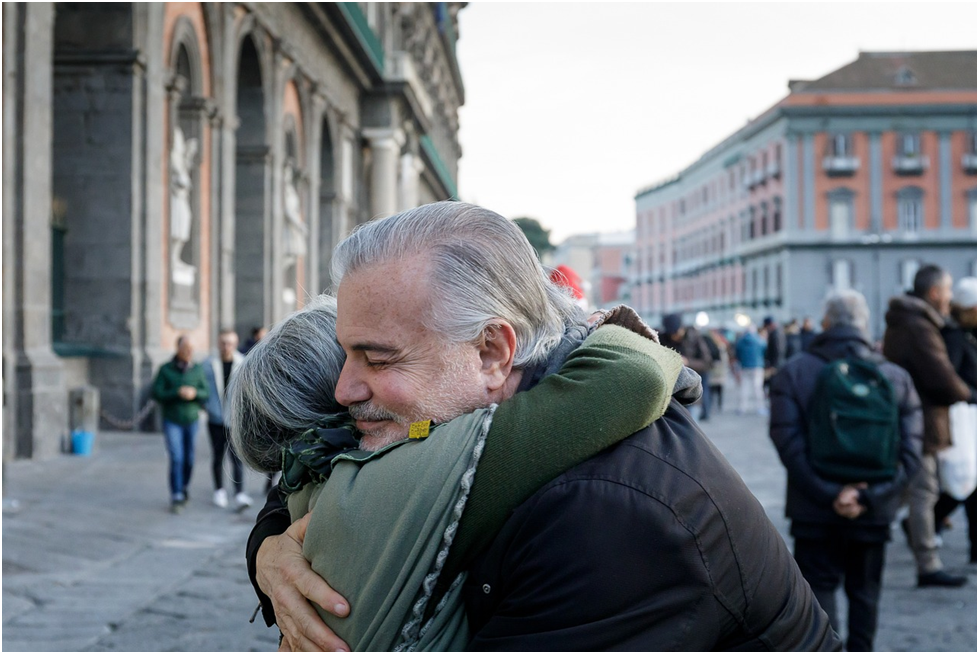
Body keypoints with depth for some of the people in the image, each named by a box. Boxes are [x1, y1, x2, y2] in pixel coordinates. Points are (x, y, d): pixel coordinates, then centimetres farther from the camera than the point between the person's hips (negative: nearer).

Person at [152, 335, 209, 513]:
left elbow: (205, 393, 0)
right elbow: (157, 394, -10)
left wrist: (194, 393, -21)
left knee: (189, 460, 9)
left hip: (191, 420, 3)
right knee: (176, 459, -11)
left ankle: (183, 488, 33)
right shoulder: (166, 370, -7)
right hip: (172, 421, -3)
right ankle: (176, 498, -7)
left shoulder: (197, 369, 0)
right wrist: (178, 393, -22)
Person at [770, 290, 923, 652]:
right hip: (874, 513, 2)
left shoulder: (794, 373, -5)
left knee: (820, 587, 4)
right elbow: (910, 452, -7)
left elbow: (789, 443, -16)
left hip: (815, 511, -2)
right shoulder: (898, 378, 0)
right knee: (864, 591, 17)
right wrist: (870, 496, -13)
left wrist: (830, 494, -17)